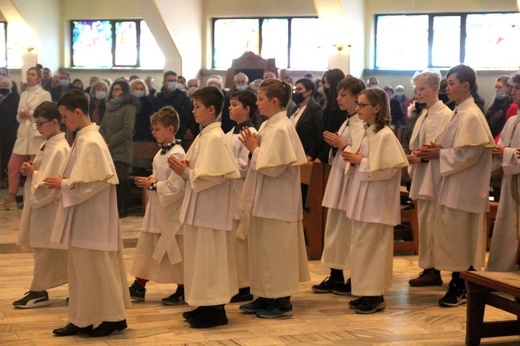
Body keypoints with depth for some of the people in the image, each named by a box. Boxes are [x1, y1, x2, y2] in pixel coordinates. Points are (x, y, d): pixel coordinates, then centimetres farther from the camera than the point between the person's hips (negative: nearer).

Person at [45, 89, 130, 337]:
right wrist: (64, 181, 5)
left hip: (91, 218, -10)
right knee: (81, 268, 13)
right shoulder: (84, 138, 10)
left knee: (96, 268, -1)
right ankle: (81, 320, 19)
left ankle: (114, 317, 10)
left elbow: (92, 182, -22)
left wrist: (63, 184, -13)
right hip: (83, 217, 10)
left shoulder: (90, 142, -18)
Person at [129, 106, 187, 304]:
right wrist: (151, 181, 2)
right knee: (146, 247, 13)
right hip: (156, 208, 9)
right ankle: (139, 288, 22)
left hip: (171, 211, -9)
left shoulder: (177, 154, -18)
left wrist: (153, 185, -18)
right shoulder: (161, 153, 11)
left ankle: (182, 291, 14)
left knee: (175, 251, 2)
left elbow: (177, 186, -24)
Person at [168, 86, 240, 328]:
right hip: (200, 208, 10)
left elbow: (215, 175, -22)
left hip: (210, 210, -10)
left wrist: (186, 173, -17)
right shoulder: (204, 136, 12)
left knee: (209, 257, -3)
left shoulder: (215, 138, -17)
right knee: (200, 256, 14)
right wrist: (184, 168, 0)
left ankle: (215, 311, 6)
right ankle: (205, 305, 23)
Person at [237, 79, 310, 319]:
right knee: (263, 249, 14)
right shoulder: (268, 126, 10)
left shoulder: (281, 129, -18)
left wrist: (254, 149, -12)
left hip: (277, 203, -10)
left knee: (276, 250, -1)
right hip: (265, 200, 10)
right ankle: (265, 296, 23)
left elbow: (272, 166, -22)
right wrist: (254, 147, 0)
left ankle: (282, 302, 8)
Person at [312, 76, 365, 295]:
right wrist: (334, 145, 4)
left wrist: (341, 145, -16)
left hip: (351, 183, -10)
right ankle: (335, 277, 19)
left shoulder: (362, 124, -14)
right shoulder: (347, 123, 15)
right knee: (334, 229, 12)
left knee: (350, 231, -3)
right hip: (338, 180, 10)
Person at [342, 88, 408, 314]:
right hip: (363, 199, 9)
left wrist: (360, 161, -17)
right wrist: (353, 160, 1)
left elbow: (390, 168, -22)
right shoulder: (367, 133, 13)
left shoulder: (385, 135, -14)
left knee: (371, 247, -4)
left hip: (376, 202, -9)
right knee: (362, 246, 11)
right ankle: (367, 293, 19)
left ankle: (375, 296, 4)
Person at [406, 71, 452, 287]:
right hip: (422, 176, 9)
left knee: (430, 224, -7)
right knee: (425, 222, 11)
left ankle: (433, 270, -1)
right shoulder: (423, 116, 17)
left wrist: (422, 156, -21)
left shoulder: (445, 115, -11)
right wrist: (414, 156, -1)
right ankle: (428, 268, 17)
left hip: (434, 176, -9)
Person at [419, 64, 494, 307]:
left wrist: (439, 154, -15)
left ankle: (463, 288, 5)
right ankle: (458, 283, 21)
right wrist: (439, 149, 3)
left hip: (463, 188, -10)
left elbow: (469, 153, -23)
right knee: (454, 237, 13)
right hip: (455, 186, 10)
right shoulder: (461, 113, 13)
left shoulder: (471, 116, -17)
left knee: (461, 239, -3)